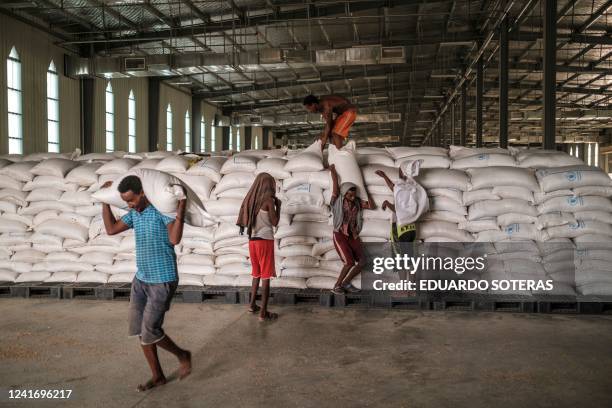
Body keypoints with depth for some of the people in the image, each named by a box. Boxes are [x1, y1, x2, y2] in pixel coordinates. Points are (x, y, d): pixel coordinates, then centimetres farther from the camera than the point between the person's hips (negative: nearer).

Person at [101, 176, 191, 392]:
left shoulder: (163, 209, -19)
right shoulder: (135, 213, 6)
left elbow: (175, 239, -34)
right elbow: (111, 229, 12)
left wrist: (181, 208, -39)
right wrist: (105, 200, 9)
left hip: (162, 282, -8)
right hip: (141, 279, 8)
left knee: (150, 332, -7)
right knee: (140, 331, 9)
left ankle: (182, 355, 19)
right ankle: (157, 376, 24)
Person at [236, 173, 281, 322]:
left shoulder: (252, 199, 8)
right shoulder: (268, 199, -11)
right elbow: (274, 222, -7)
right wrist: (278, 205, 5)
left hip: (252, 240, 7)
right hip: (265, 240, -7)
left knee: (257, 273, 21)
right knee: (266, 276, -2)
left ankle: (252, 305, 29)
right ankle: (263, 313, -1)